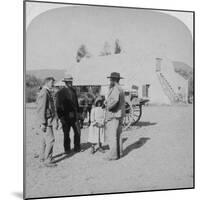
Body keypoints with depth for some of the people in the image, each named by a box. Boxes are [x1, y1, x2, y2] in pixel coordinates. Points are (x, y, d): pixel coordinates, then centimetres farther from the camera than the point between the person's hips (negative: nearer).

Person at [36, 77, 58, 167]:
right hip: (45, 121, -10)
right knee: (50, 140, -10)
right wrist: (43, 123, -23)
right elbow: (41, 109, -21)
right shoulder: (44, 93, -16)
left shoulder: (47, 92, 16)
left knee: (45, 140, 16)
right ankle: (47, 161, -6)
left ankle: (42, 157, 26)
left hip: (47, 121, 10)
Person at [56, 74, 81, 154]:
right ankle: (67, 149, 16)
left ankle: (77, 147, 16)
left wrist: (78, 113, 13)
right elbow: (58, 106, -5)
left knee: (78, 132, 2)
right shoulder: (60, 92, -3)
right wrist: (60, 117, -10)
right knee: (66, 134, 4)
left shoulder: (73, 91, 14)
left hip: (74, 115, 4)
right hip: (66, 116, -4)